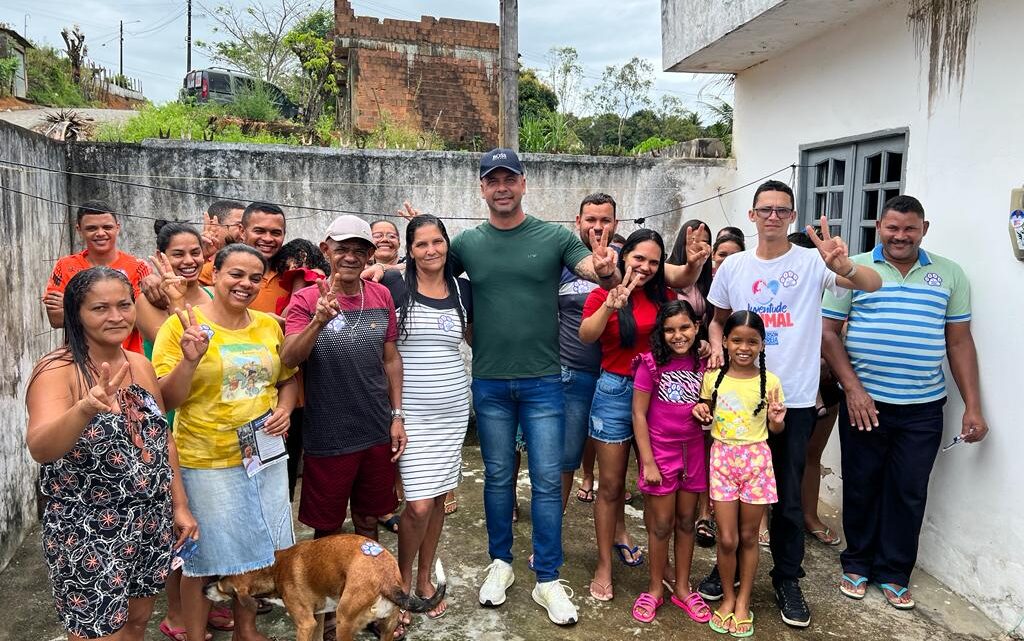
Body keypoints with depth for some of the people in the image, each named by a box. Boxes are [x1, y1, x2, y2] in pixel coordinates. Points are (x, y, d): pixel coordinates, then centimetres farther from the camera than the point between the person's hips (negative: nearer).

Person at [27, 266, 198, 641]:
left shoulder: (142, 366, 4)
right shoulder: (58, 370, -16)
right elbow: (39, 448, -32)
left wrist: (179, 505, 10)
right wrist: (85, 409, -51)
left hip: (151, 524, 6)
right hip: (87, 533, -6)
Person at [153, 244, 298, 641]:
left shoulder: (268, 325, 3)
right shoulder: (182, 324, -10)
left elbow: (288, 378, 17)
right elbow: (166, 399, -11)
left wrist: (284, 408, -2)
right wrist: (190, 359, -26)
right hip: (206, 461, -4)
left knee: (255, 549, 18)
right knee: (204, 559, 9)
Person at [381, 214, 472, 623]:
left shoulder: (462, 289, 5)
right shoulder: (394, 285, -6)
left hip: (453, 408, 4)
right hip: (412, 411, -4)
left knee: (438, 499, 12)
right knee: (419, 504, -6)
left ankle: (425, 578, 31)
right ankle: (402, 581, 19)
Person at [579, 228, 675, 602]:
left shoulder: (664, 296, 4)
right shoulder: (601, 294, -5)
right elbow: (586, 336, -23)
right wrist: (610, 305, -39)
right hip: (615, 391, -3)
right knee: (610, 484, 5)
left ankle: (619, 536, 33)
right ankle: (604, 565, 17)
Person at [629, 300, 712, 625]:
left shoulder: (703, 363, -1)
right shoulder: (651, 363, -14)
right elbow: (639, 414, -12)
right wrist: (648, 462, -12)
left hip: (693, 451, 4)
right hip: (660, 451, -4)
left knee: (686, 521, 14)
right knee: (661, 525, 6)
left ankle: (682, 588, 30)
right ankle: (656, 589, 26)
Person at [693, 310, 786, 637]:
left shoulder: (769, 381, -5)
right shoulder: (713, 378, -2)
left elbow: (774, 430, 4)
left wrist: (777, 420, -18)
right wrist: (701, 412, -10)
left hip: (756, 460, 0)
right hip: (722, 458, 1)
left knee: (748, 537, 10)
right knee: (727, 539, 2)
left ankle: (743, 602, 26)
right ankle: (727, 598, 24)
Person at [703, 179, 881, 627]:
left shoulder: (812, 262, -6)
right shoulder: (733, 266, 4)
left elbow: (872, 284, -18)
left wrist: (843, 266, -39)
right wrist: (716, 346, -6)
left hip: (794, 398, -2)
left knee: (788, 495, 8)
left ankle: (787, 579, 26)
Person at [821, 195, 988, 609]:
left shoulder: (949, 275, 7)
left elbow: (959, 342, 7)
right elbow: (828, 331, -1)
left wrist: (973, 407, 3)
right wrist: (852, 388, -10)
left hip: (923, 408, 2)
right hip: (864, 403, -1)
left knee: (909, 493, 9)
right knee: (860, 487, 10)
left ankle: (894, 573, 25)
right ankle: (857, 564, 28)